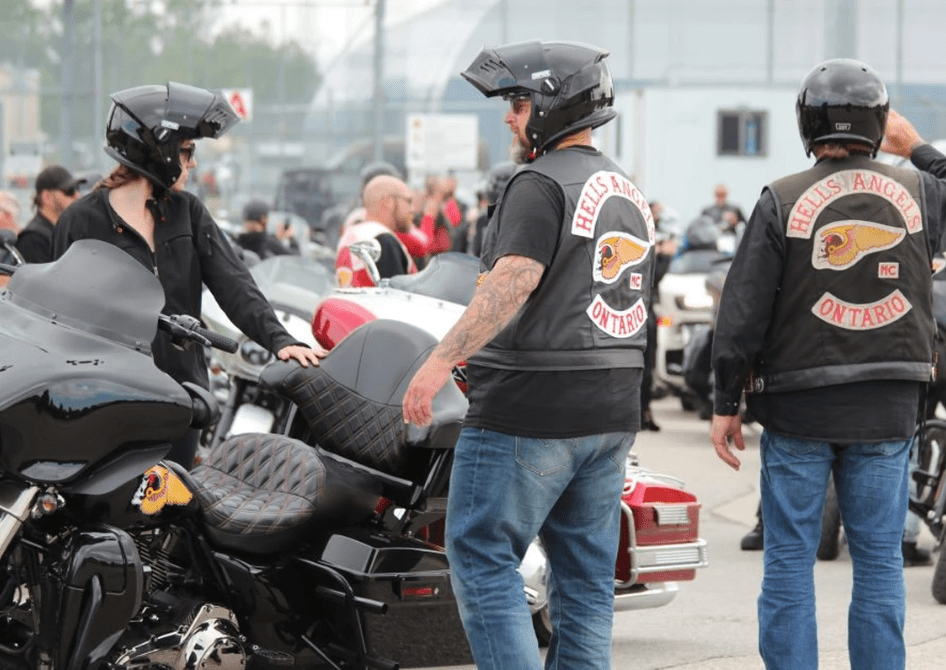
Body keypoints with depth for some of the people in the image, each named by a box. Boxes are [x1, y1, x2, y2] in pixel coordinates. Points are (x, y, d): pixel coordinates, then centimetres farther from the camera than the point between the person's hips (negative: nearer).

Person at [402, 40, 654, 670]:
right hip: (612, 412, 9)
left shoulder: (542, 184, -12)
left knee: (483, 556, -2)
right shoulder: (630, 193, 16)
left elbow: (514, 279, -25)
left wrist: (442, 359, -30)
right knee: (586, 574, 10)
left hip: (531, 412, -8)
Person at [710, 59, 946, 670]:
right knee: (881, 561, 8)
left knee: (790, 560, 5)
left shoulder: (783, 201, -6)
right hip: (889, 411, 2)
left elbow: (744, 312, -7)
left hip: (799, 408, -2)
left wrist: (727, 403, 1)